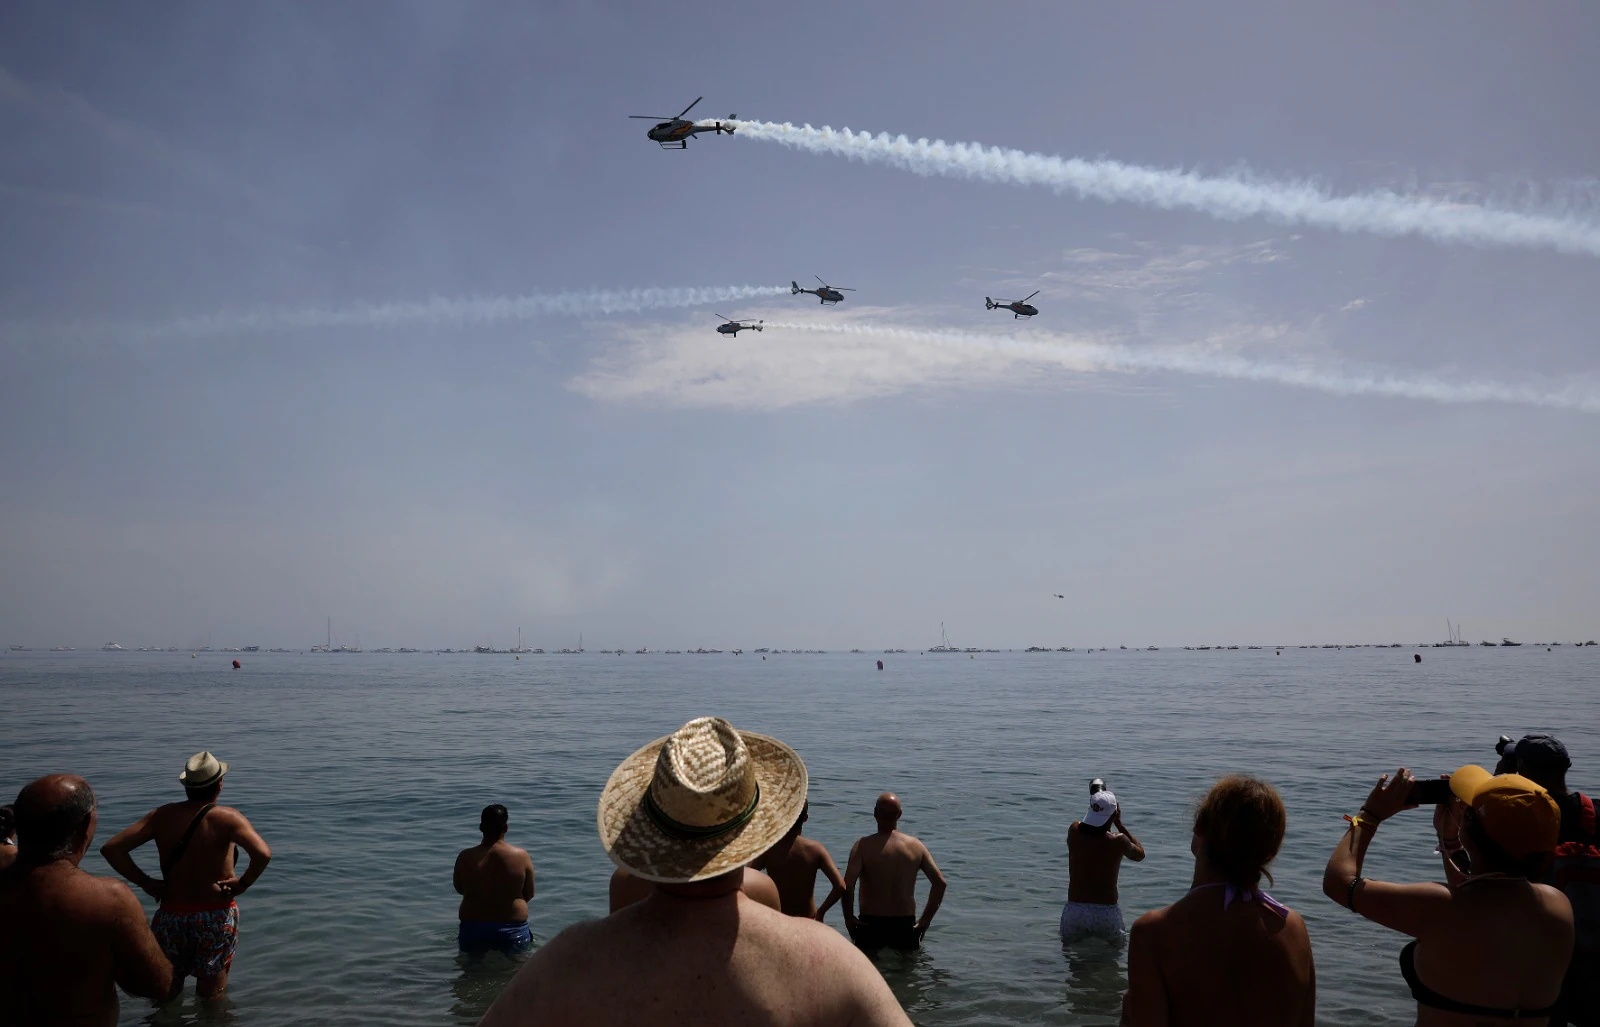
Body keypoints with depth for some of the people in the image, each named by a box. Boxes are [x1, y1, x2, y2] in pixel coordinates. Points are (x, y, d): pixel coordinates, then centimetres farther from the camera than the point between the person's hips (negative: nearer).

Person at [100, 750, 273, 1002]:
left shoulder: (162, 816, -2)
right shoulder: (227, 818, -14)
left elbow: (111, 849, -6)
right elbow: (263, 854, -29)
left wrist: (146, 883, -2)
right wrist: (243, 884, -12)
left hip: (171, 916, 3)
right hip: (216, 916, -3)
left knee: (166, 993, 22)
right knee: (212, 996, 14)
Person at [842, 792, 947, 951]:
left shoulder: (863, 846, -10)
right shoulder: (916, 846, 0)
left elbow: (847, 885, -21)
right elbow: (940, 883, -3)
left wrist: (849, 918, -8)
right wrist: (925, 920, 4)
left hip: (870, 924, -2)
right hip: (905, 924, 2)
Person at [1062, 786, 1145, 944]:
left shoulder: (1074, 831, -5)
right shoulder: (1118, 841, -11)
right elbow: (1140, 855, 12)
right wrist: (1119, 823, 12)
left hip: (1074, 910, 2)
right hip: (1107, 912, -2)